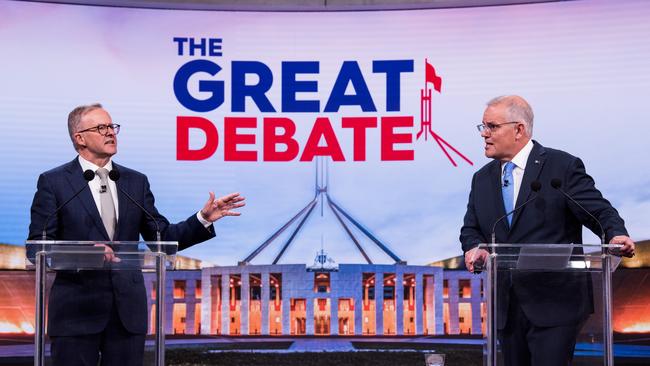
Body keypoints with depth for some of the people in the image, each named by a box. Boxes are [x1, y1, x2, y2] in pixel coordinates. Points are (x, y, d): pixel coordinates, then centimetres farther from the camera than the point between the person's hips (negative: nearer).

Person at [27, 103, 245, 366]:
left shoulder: (136, 182, 11)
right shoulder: (53, 182, -1)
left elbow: (163, 238, 11)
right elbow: (37, 248, -5)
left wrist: (204, 218, -3)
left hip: (128, 309, 4)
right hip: (77, 308, -3)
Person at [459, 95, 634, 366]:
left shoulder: (563, 167, -4)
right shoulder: (482, 179, 13)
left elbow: (599, 212, -9)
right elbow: (471, 229, 14)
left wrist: (617, 236, -30)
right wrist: (474, 248, -10)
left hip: (554, 304, -6)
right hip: (507, 307, 6)